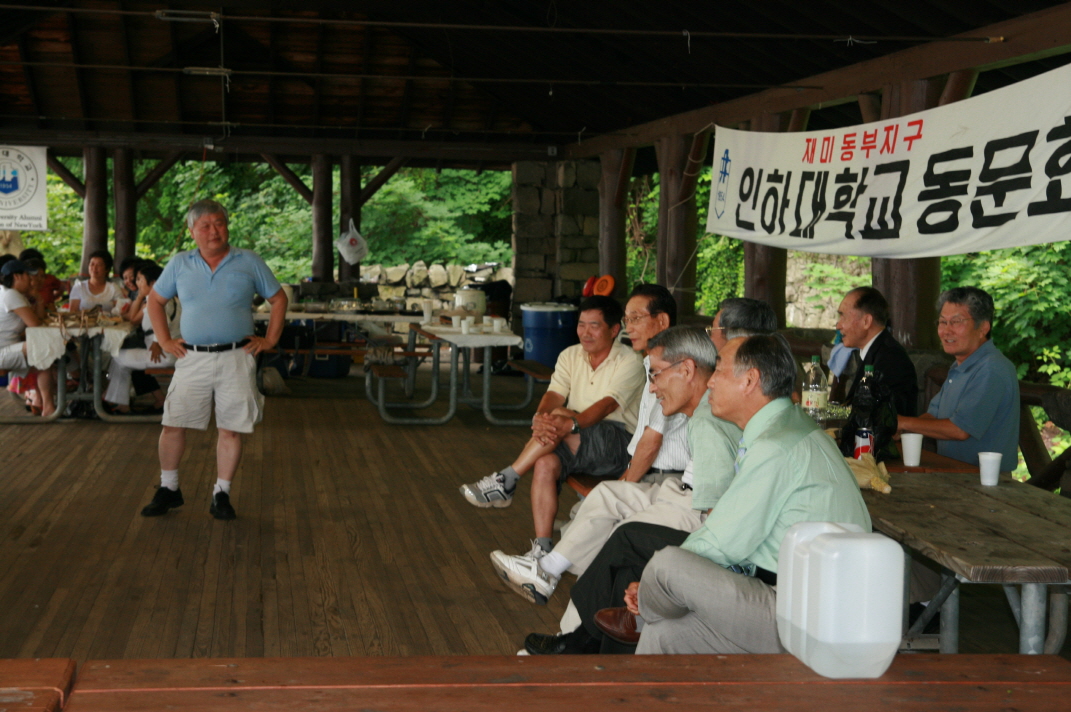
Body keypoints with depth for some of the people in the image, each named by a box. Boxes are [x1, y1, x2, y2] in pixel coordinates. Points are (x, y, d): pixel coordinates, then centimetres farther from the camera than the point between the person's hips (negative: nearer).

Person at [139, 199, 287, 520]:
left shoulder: (249, 262, 4)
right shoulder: (179, 264, 7)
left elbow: (278, 299, 12)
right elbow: (155, 300, 18)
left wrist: (269, 339, 4)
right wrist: (164, 340, 9)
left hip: (236, 358, -1)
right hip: (192, 358, 1)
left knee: (232, 429, 1)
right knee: (172, 424, 1)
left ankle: (221, 495, 15)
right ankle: (168, 489, 18)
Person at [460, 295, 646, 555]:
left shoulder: (629, 363, -8)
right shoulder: (571, 356, 11)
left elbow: (605, 406, -23)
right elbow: (553, 395, -4)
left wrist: (569, 424, -41)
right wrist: (539, 419, -28)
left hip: (618, 444, -5)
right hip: (575, 444, 5)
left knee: (559, 415, -30)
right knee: (545, 463, -27)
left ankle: (505, 482, -22)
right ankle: (542, 548, -26)